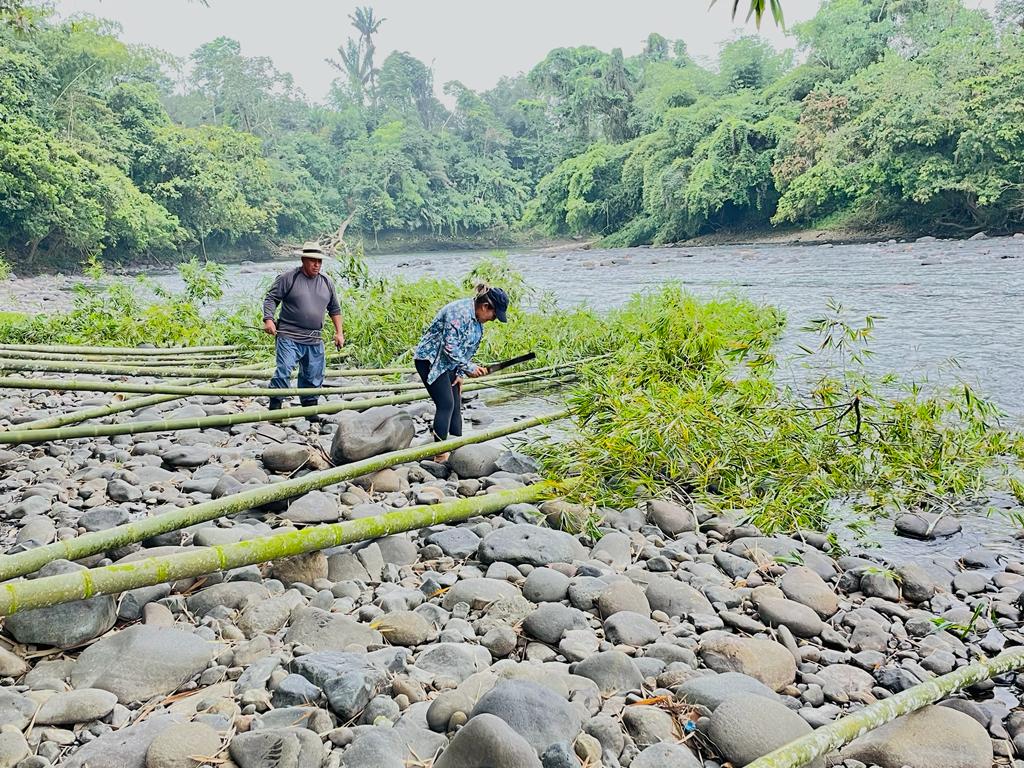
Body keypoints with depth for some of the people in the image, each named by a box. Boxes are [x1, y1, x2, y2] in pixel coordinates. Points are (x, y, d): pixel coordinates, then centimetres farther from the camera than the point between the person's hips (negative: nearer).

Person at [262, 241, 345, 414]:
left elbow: (335, 309, 21)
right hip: (288, 337, -5)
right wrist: (268, 319, -18)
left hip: (314, 341, 5)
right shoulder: (288, 278, -2)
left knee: (314, 377, 10)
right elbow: (271, 299, -2)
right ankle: (274, 408, -11)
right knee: (284, 371, -17)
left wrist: (339, 332, 15)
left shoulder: (327, 282, 13)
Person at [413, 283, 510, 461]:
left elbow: (468, 349, 12)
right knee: (446, 404, -15)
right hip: (430, 360, -9)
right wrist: (469, 367, -21)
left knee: (455, 406, 8)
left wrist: (460, 373, 4)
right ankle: (440, 453, -11)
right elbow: (450, 347, -27)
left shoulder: (477, 320, 5)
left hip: (448, 364, 9)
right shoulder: (459, 312, -25)